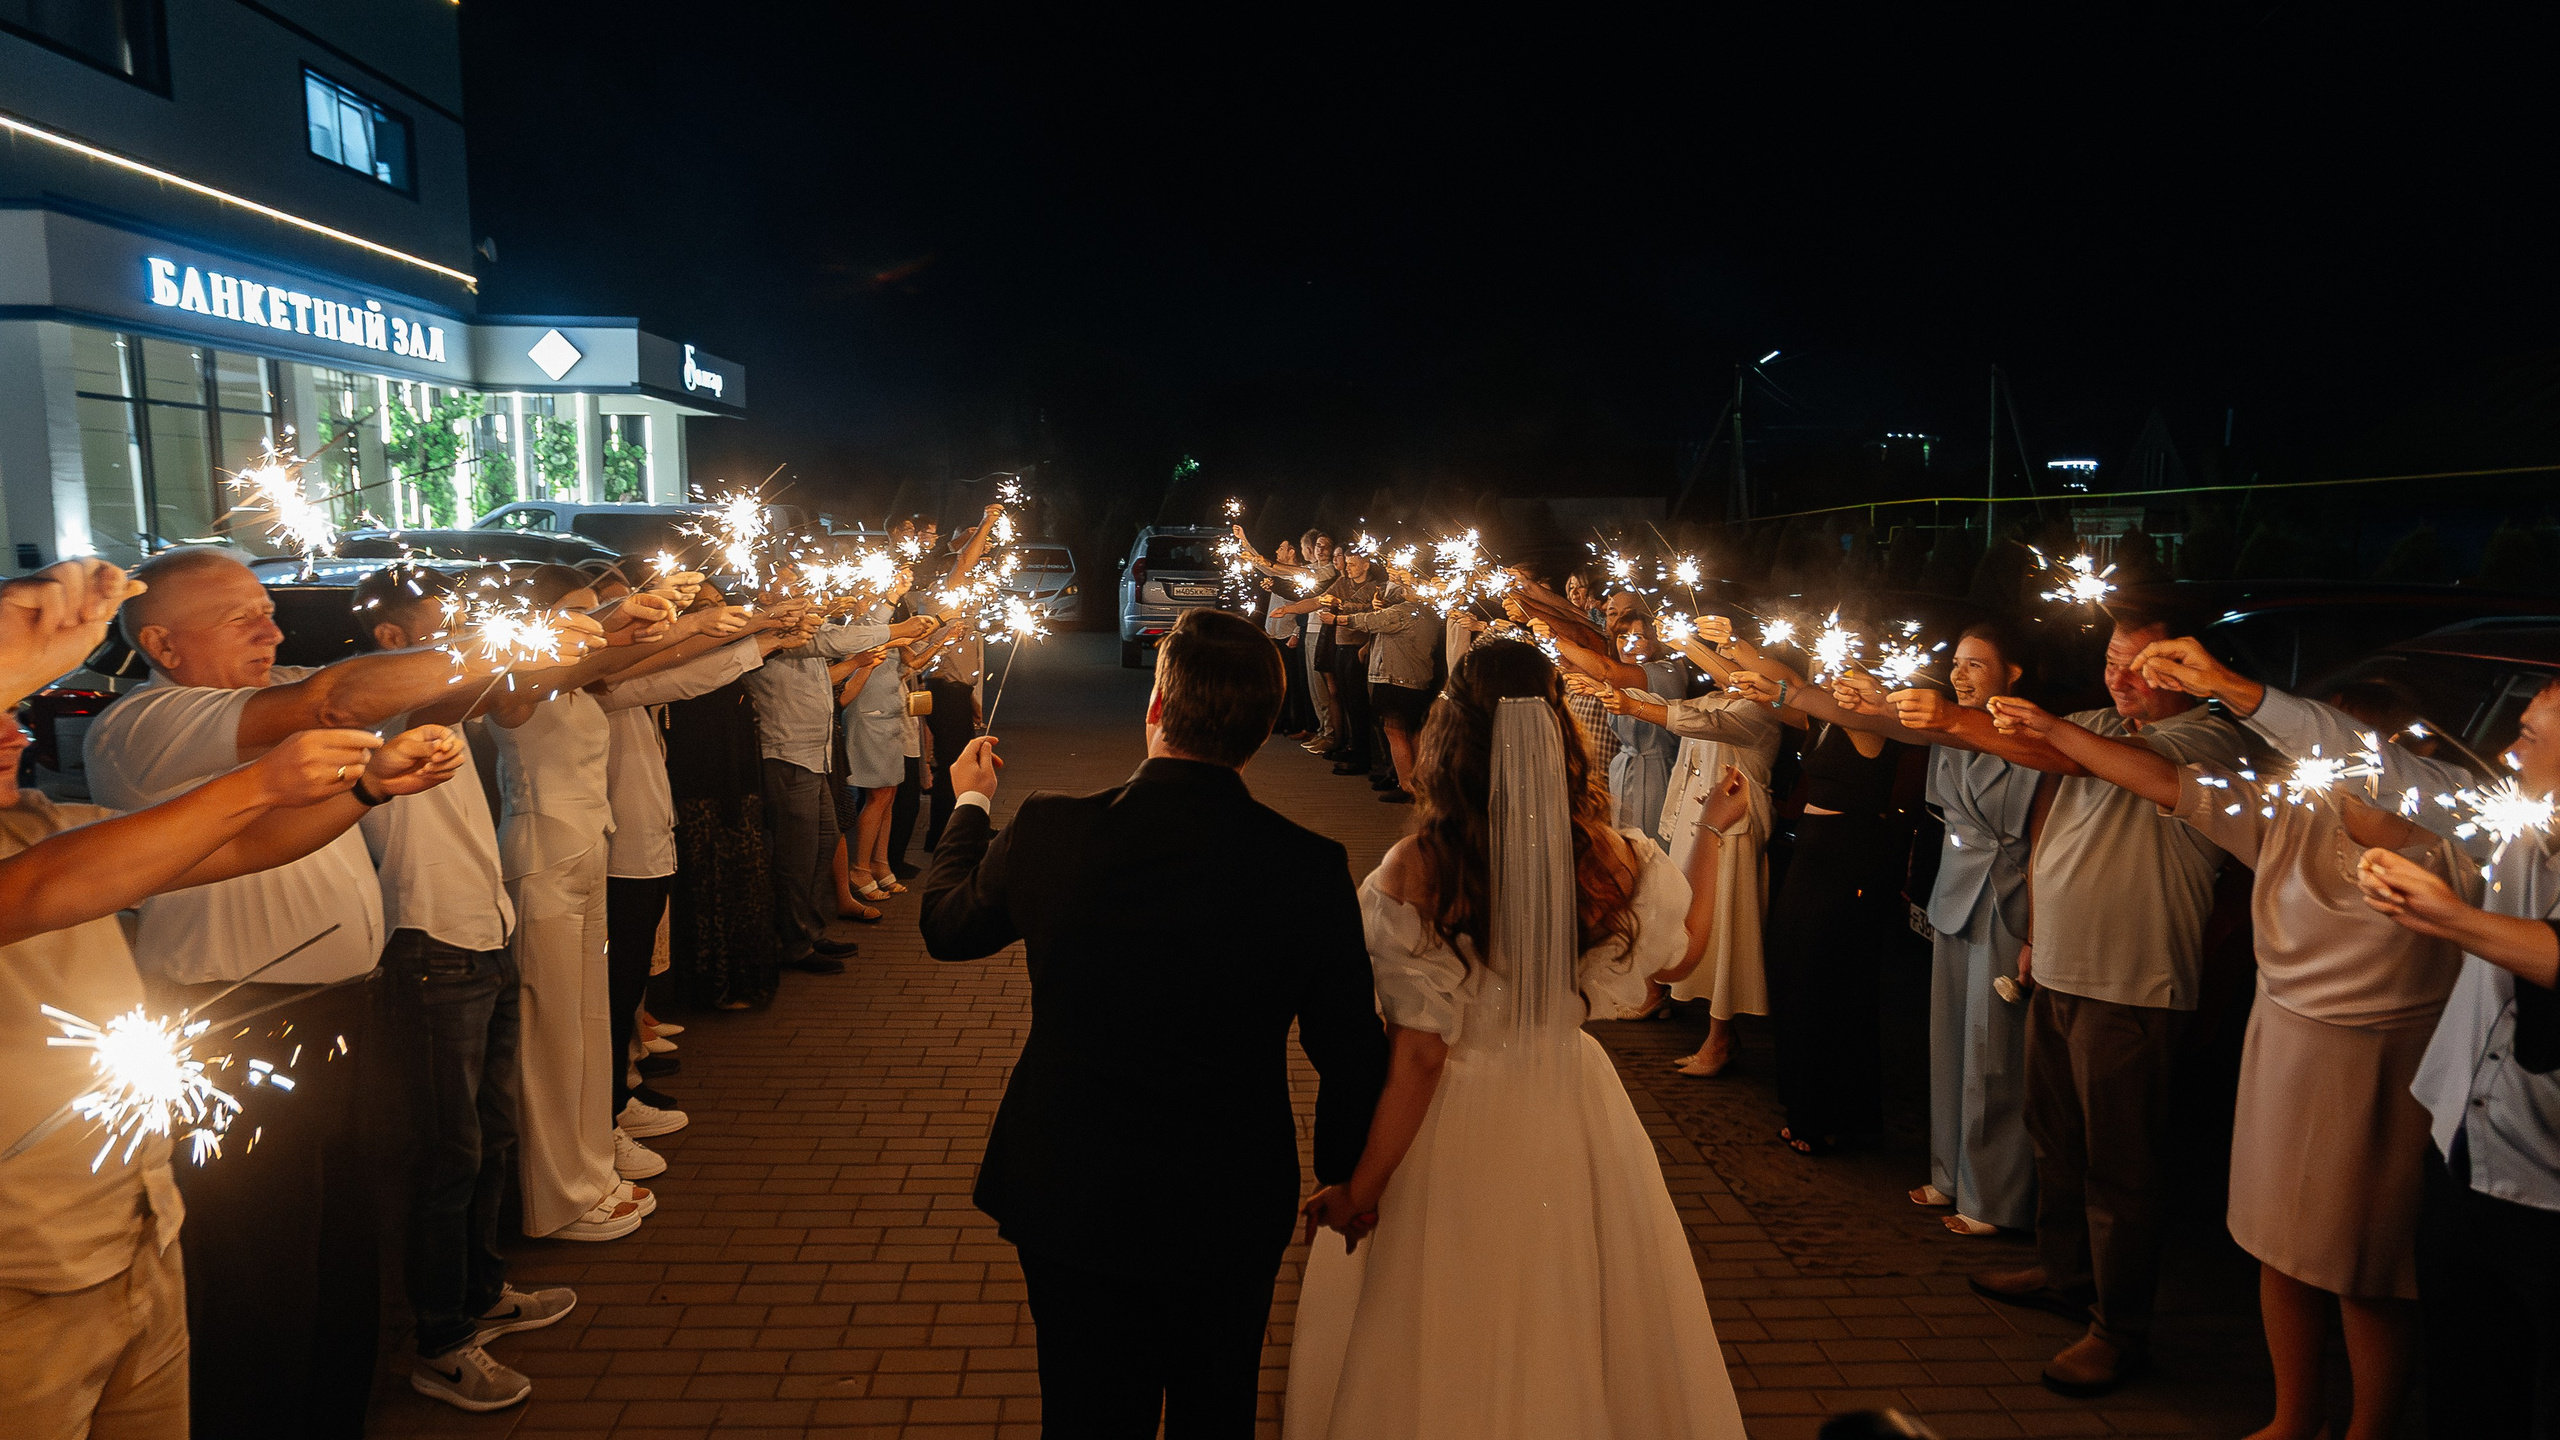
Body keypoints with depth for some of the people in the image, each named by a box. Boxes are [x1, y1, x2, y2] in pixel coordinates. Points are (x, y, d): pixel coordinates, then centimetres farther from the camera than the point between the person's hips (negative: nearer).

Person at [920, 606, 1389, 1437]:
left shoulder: (1050, 833, -18)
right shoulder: (1312, 869, -19)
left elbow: (947, 923, 3)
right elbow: (1353, 1057, -8)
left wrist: (970, 803, 22)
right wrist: (1341, 1175, 12)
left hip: (1070, 1204, 0)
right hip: (1234, 1213, 0)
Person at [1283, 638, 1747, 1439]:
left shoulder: (1413, 876, -24)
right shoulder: (1615, 862, -15)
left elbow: (1419, 1056, -20)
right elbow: (1678, 946, 6)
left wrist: (1361, 1188, -9)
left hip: (1454, 1134, -3)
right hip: (1575, 1113, 3)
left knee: (1443, 1356, 20)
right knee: (1571, 1334, 27)